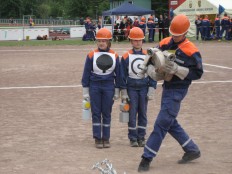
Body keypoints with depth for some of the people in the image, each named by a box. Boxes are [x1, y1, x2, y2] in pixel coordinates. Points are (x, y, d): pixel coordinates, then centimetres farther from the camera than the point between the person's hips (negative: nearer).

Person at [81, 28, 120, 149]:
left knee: (107, 113, 6)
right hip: (94, 87, -1)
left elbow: (117, 74, 8)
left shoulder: (114, 56, 1)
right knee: (96, 113, 2)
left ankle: (106, 138, 14)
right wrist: (85, 91, 0)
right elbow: (86, 73, 1)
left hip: (109, 87, 1)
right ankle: (97, 138, 9)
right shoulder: (91, 55, -4)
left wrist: (117, 91, 8)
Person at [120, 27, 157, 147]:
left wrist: (151, 90, 1)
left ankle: (141, 137, 13)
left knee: (143, 113, 6)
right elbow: (122, 75, 1)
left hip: (144, 88, 2)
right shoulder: (126, 57, -2)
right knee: (132, 114, -1)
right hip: (131, 88, -2)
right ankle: (133, 138, 6)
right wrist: (123, 92, -1)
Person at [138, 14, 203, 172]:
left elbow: (197, 73, -13)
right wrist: (153, 72, -13)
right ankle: (192, 150, 30)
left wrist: (177, 69, -24)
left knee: (162, 123, -8)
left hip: (178, 90, -8)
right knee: (170, 123, 16)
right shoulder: (165, 44, 3)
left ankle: (147, 158, -3)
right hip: (167, 87, 8)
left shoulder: (191, 51, -14)